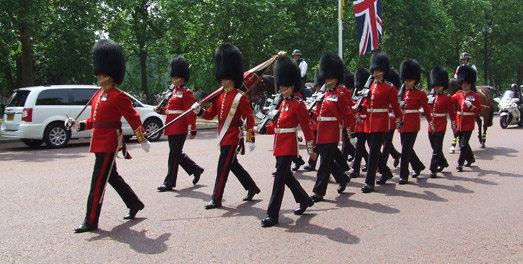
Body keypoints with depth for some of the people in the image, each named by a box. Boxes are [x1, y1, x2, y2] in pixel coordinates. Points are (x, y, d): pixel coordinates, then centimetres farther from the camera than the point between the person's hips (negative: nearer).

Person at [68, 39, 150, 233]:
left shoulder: (118, 96, -13)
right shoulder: (98, 95, 13)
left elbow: (134, 118, -11)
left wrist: (143, 140, -8)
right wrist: (78, 125, 2)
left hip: (109, 144, -9)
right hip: (100, 143, 9)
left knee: (98, 181, -6)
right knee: (112, 177, 18)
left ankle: (91, 222, 1)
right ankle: (135, 204, 34)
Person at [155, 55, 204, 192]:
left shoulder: (186, 93, -10)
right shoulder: (174, 91, 16)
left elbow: (191, 112, -15)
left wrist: (193, 130, -18)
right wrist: (160, 110, 5)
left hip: (179, 129, -9)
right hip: (171, 128, 9)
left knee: (174, 155, -4)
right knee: (177, 154, 15)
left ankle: (169, 183, 4)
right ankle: (196, 169, 30)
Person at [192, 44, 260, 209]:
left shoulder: (240, 97, -11)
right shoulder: (219, 96, 10)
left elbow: (249, 119, -12)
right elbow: (210, 114, 10)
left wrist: (250, 139, -14)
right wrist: (199, 111, -10)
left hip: (233, 137, -8)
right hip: (223, 136, 8)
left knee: (223, 166, -7)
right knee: (232, 164, 17)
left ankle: (216, 199, 0)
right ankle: (252, 187, 33)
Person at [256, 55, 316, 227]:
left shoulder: (298, 105, -10)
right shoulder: (281, 104, 14)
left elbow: (307, 128, -9)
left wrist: (311, 149, -9)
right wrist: (263, 129, -2)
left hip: (288, 146, -9)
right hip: (279, 145, 9)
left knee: (279, 178, -8)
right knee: (286, 175, 18)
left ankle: (272, 215, -4)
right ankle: (305, 200, 38)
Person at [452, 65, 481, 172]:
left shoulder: (475, 96, -3)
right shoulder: (458, 94, 8)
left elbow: (479, 111, -4)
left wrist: (471, 106, -21)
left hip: (468, 124, -5)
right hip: (459, 123, 5)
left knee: (464, 144, -9)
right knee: (462, 143, 16)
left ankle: (460, 163, -2)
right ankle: (470, 158, 37)